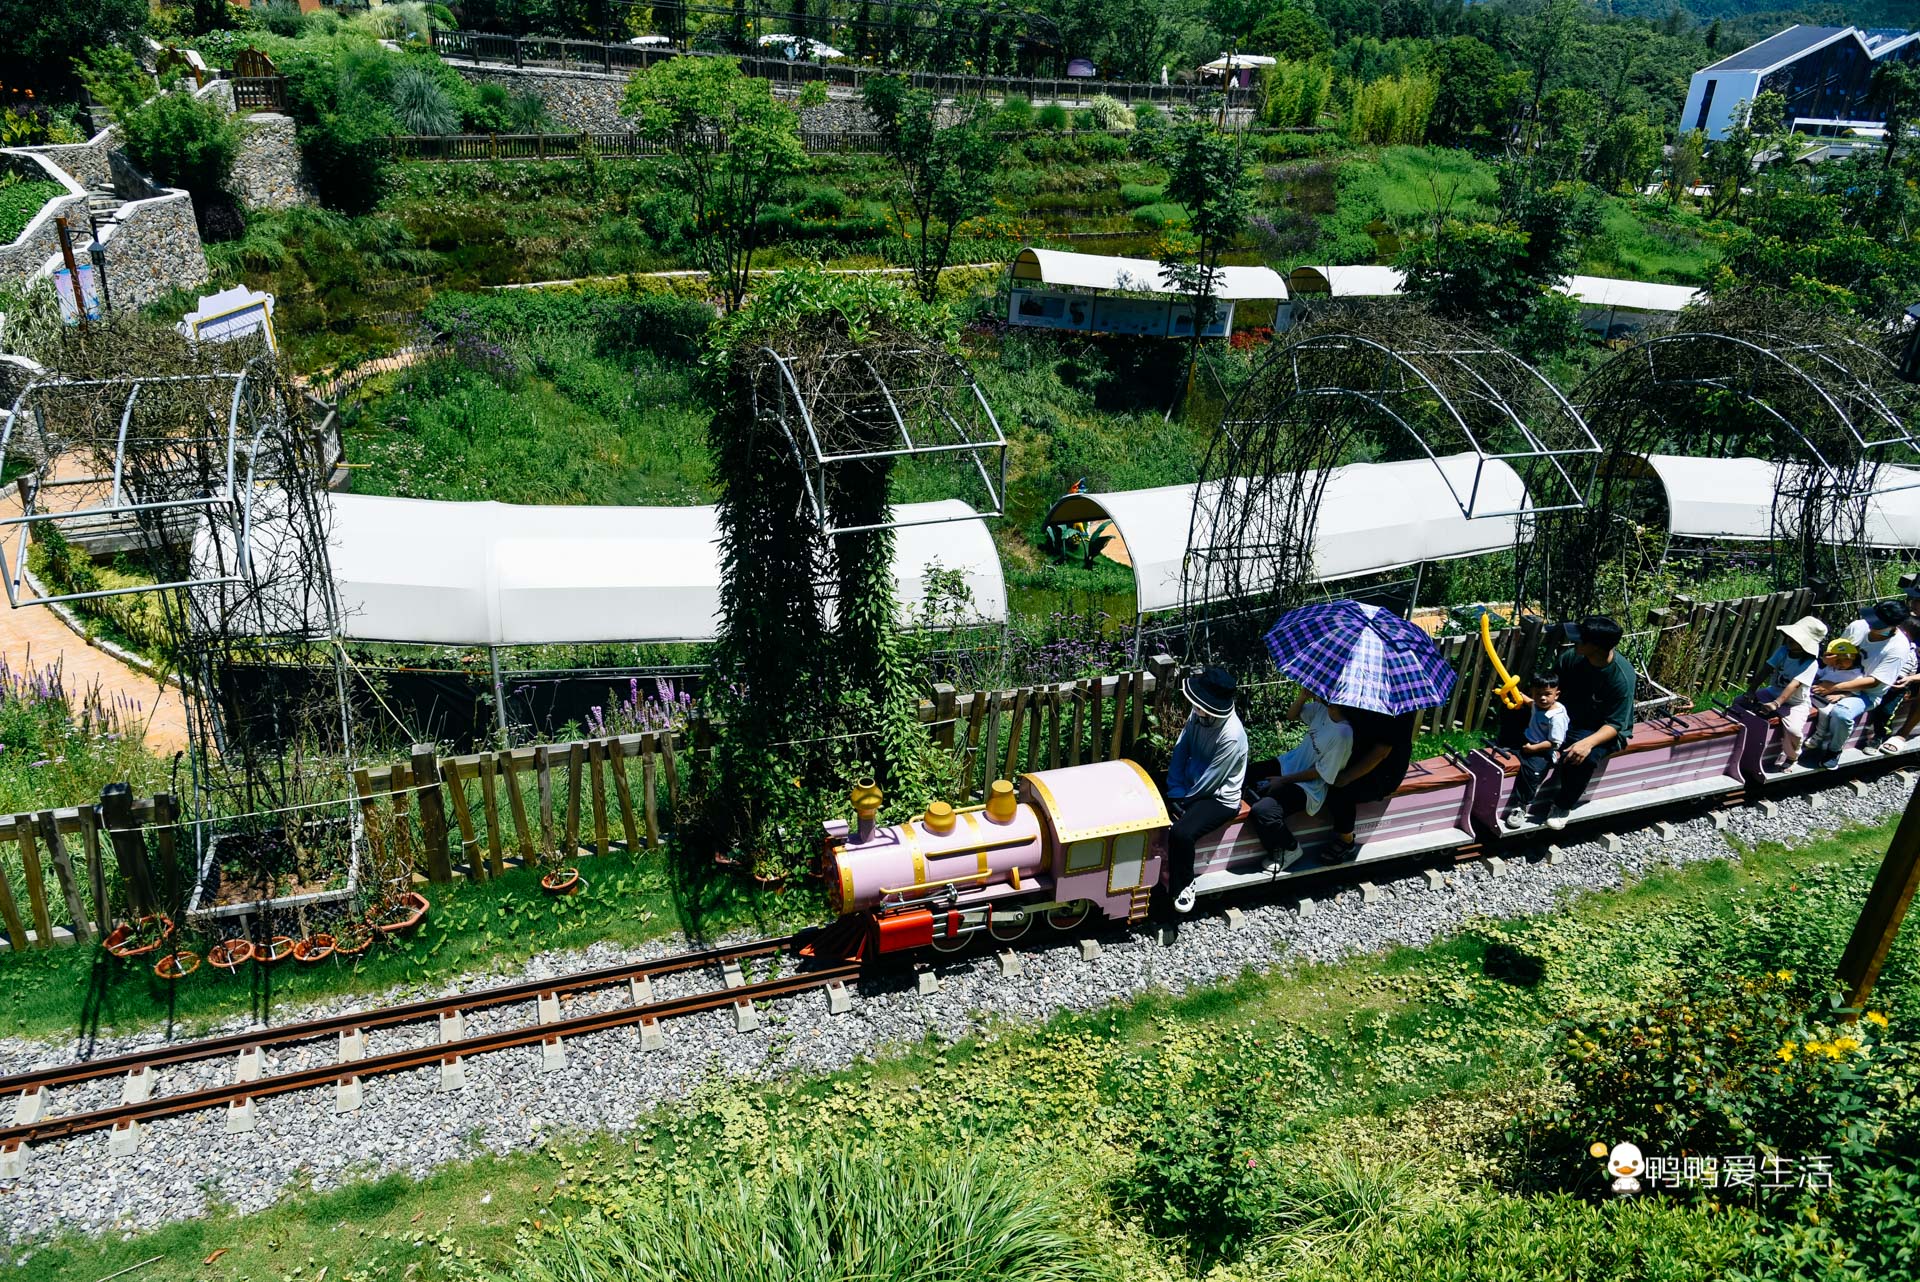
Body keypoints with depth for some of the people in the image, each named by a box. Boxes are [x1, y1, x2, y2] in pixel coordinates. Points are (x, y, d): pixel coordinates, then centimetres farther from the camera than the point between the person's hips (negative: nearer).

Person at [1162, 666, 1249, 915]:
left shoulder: (1232, 736, -31)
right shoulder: (1198, 713, -10)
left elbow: (1211, 780, -23)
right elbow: (1181, 750, -1)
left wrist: (1183, 798, -11)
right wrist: (1175, 789, -8)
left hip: (1219, 797, -8)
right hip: (1192, 783, 8)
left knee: (1180, 833, -28)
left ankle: (1183, 885, -2)